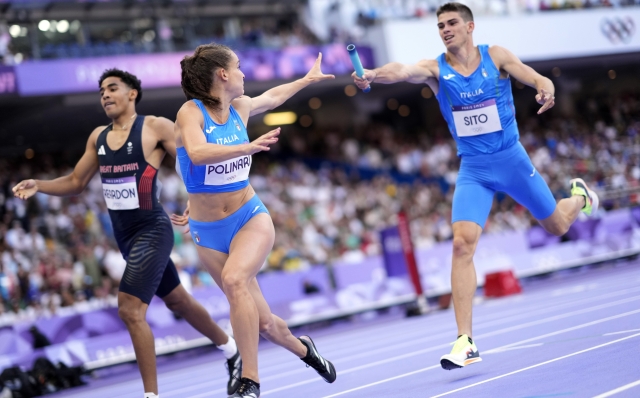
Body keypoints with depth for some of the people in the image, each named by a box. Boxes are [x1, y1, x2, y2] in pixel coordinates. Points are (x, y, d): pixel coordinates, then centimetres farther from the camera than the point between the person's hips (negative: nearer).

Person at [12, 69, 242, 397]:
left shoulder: (155, 127, -11)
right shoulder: (98, 137, 9)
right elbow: (76, 182, 16)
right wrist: (39, 186, -1)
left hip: (152, 230, -8)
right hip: (125, 235, 8)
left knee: (131, 310, -18)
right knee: (178, 301, 20)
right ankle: (233, 352, 40)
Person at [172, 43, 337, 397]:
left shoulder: (240, 107, 4)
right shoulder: (191, 111, -12)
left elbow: (272, 97, 28)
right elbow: (197, 153, -33)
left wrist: (308, 78, 39)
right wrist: (246, 148, -43)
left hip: (250, 216, 2)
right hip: (208, 231, -2)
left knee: (234, 279, -31)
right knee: (263, 323, 0)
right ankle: (303, 349, 34)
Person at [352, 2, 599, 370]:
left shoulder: (496, 56, -6)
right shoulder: (435, 69, -8)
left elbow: (538, 79, -4)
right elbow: (403, 71, -28)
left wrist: (546, 91, -29)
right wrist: (373, 75, -50)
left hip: (511, 159, 0)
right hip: (473, 170, 0)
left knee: (557, 226, 15)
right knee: (462, 243, -18)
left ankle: (580, 197, 55)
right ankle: (466, 342, -16)